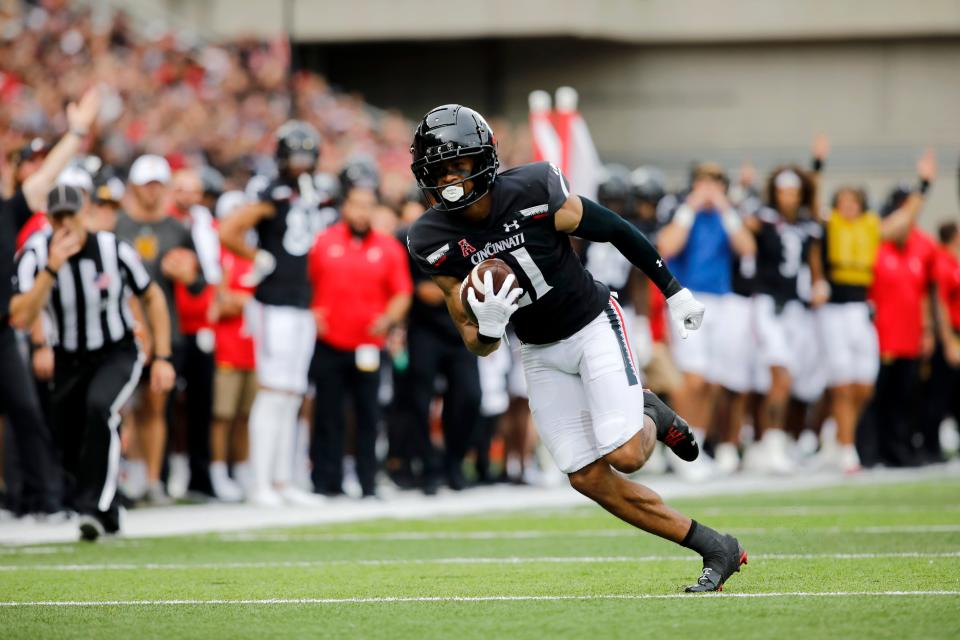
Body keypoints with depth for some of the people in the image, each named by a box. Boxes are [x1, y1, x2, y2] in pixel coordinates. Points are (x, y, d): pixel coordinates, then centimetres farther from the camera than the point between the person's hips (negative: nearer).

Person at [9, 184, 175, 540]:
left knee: (99, 407, -33)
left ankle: (93, 507, -31)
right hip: (70, 361, 2)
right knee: (73, 455, 7)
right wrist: (52, 268, -34)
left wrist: (162, 358, -3)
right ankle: (107, 516, 37)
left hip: (117, 355, -2)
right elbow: (20, 319, -28)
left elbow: (153, 298, 1)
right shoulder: (35, 256, -15)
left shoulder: (114, 250, -15)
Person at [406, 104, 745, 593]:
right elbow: (478, 346, -7)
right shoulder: (434, 242, -12)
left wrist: (673, 291, 1)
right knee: (588, 478, -4)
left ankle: (650, 419, 17)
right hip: (539, 353, 4)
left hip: (593, 326, -4)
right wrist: (487, 327, -32)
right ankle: (716, 550, 5)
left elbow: (616, 231, -7)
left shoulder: (535, 194, -23)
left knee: (625, 456, -20)